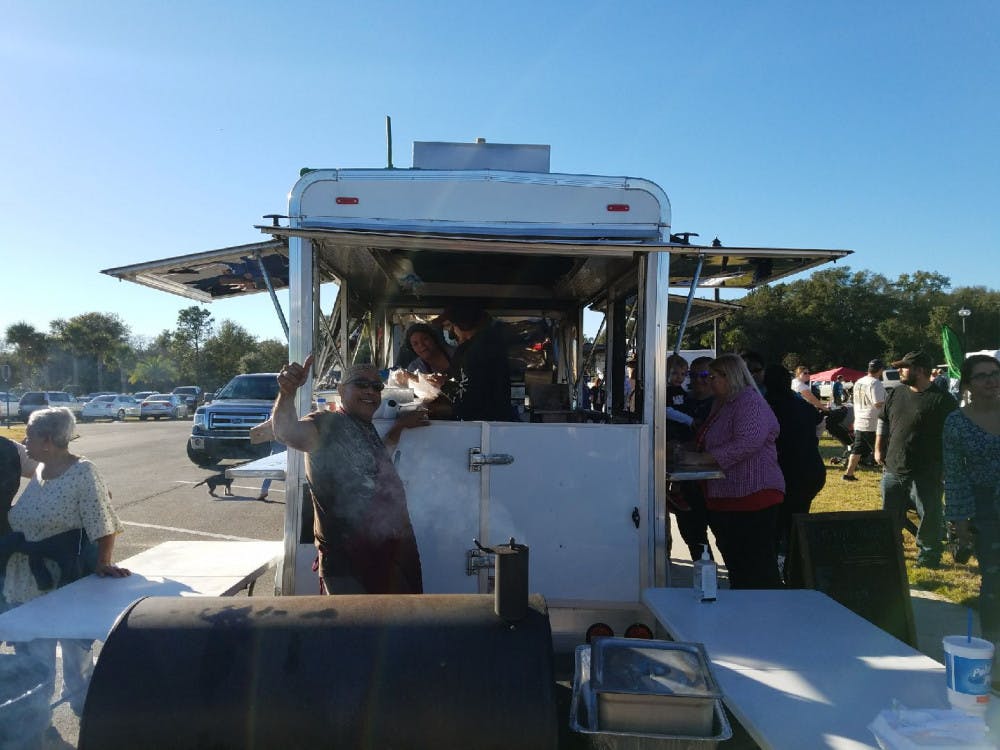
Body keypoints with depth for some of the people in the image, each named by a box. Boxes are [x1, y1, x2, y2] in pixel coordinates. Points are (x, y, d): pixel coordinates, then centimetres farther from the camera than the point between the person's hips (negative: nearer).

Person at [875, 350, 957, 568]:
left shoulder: (942, 400, -10)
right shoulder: (895, 394, 8)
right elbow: (883, 422, 18)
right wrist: (879, 449, 12)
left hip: (926, 474, -5)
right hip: (893, 470, 5)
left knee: (929, 516, 4)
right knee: (891, 515, 15)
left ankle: (928, 553, 22)